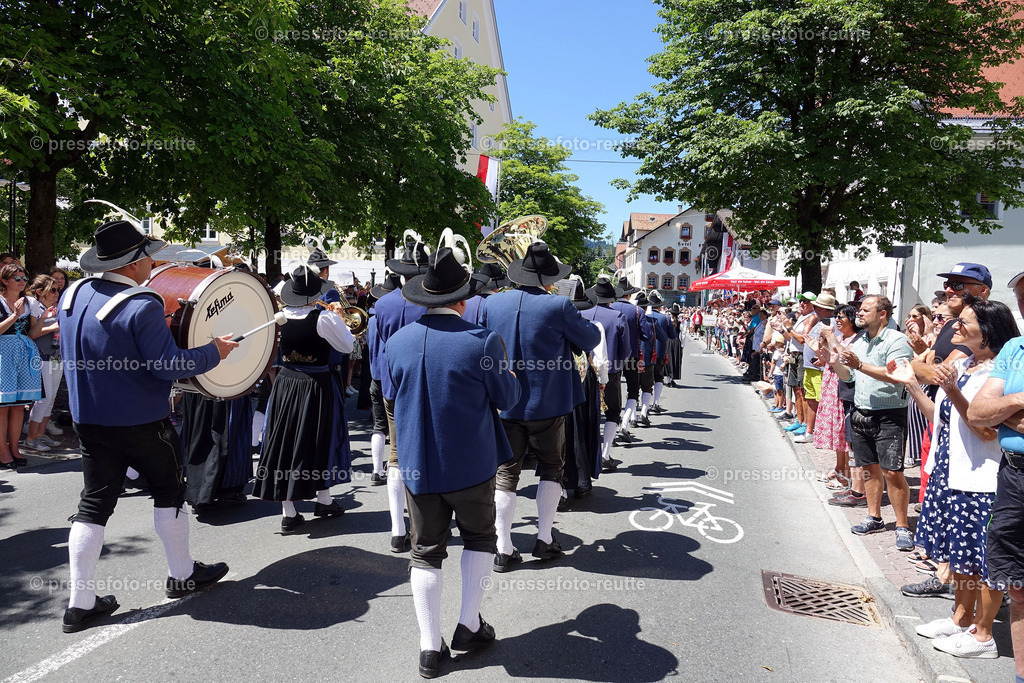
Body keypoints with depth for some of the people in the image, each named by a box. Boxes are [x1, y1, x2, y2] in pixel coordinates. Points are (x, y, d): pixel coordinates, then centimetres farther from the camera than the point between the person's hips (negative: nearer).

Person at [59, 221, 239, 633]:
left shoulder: (72, 295, 2)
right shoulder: (142, 306, -23)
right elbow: (169, 366, -24)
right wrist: (214, 352, -12)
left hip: (88, 419, 7)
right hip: (141, 422, -6)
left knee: (94, 504, 11)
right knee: (169, 491, 12)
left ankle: (81, 602, 14)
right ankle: (182, 575, 27)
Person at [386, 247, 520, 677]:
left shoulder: (397, 341, -4)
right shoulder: (481, 341, -17)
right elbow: (508, 398, -6)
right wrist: (506, 370, 14)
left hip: (417, 464, 3)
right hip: (471, 463, -3)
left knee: (426, 551, 12)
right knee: (479, 536, 20)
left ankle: (430, 647, 16)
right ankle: (469, 626, 22)